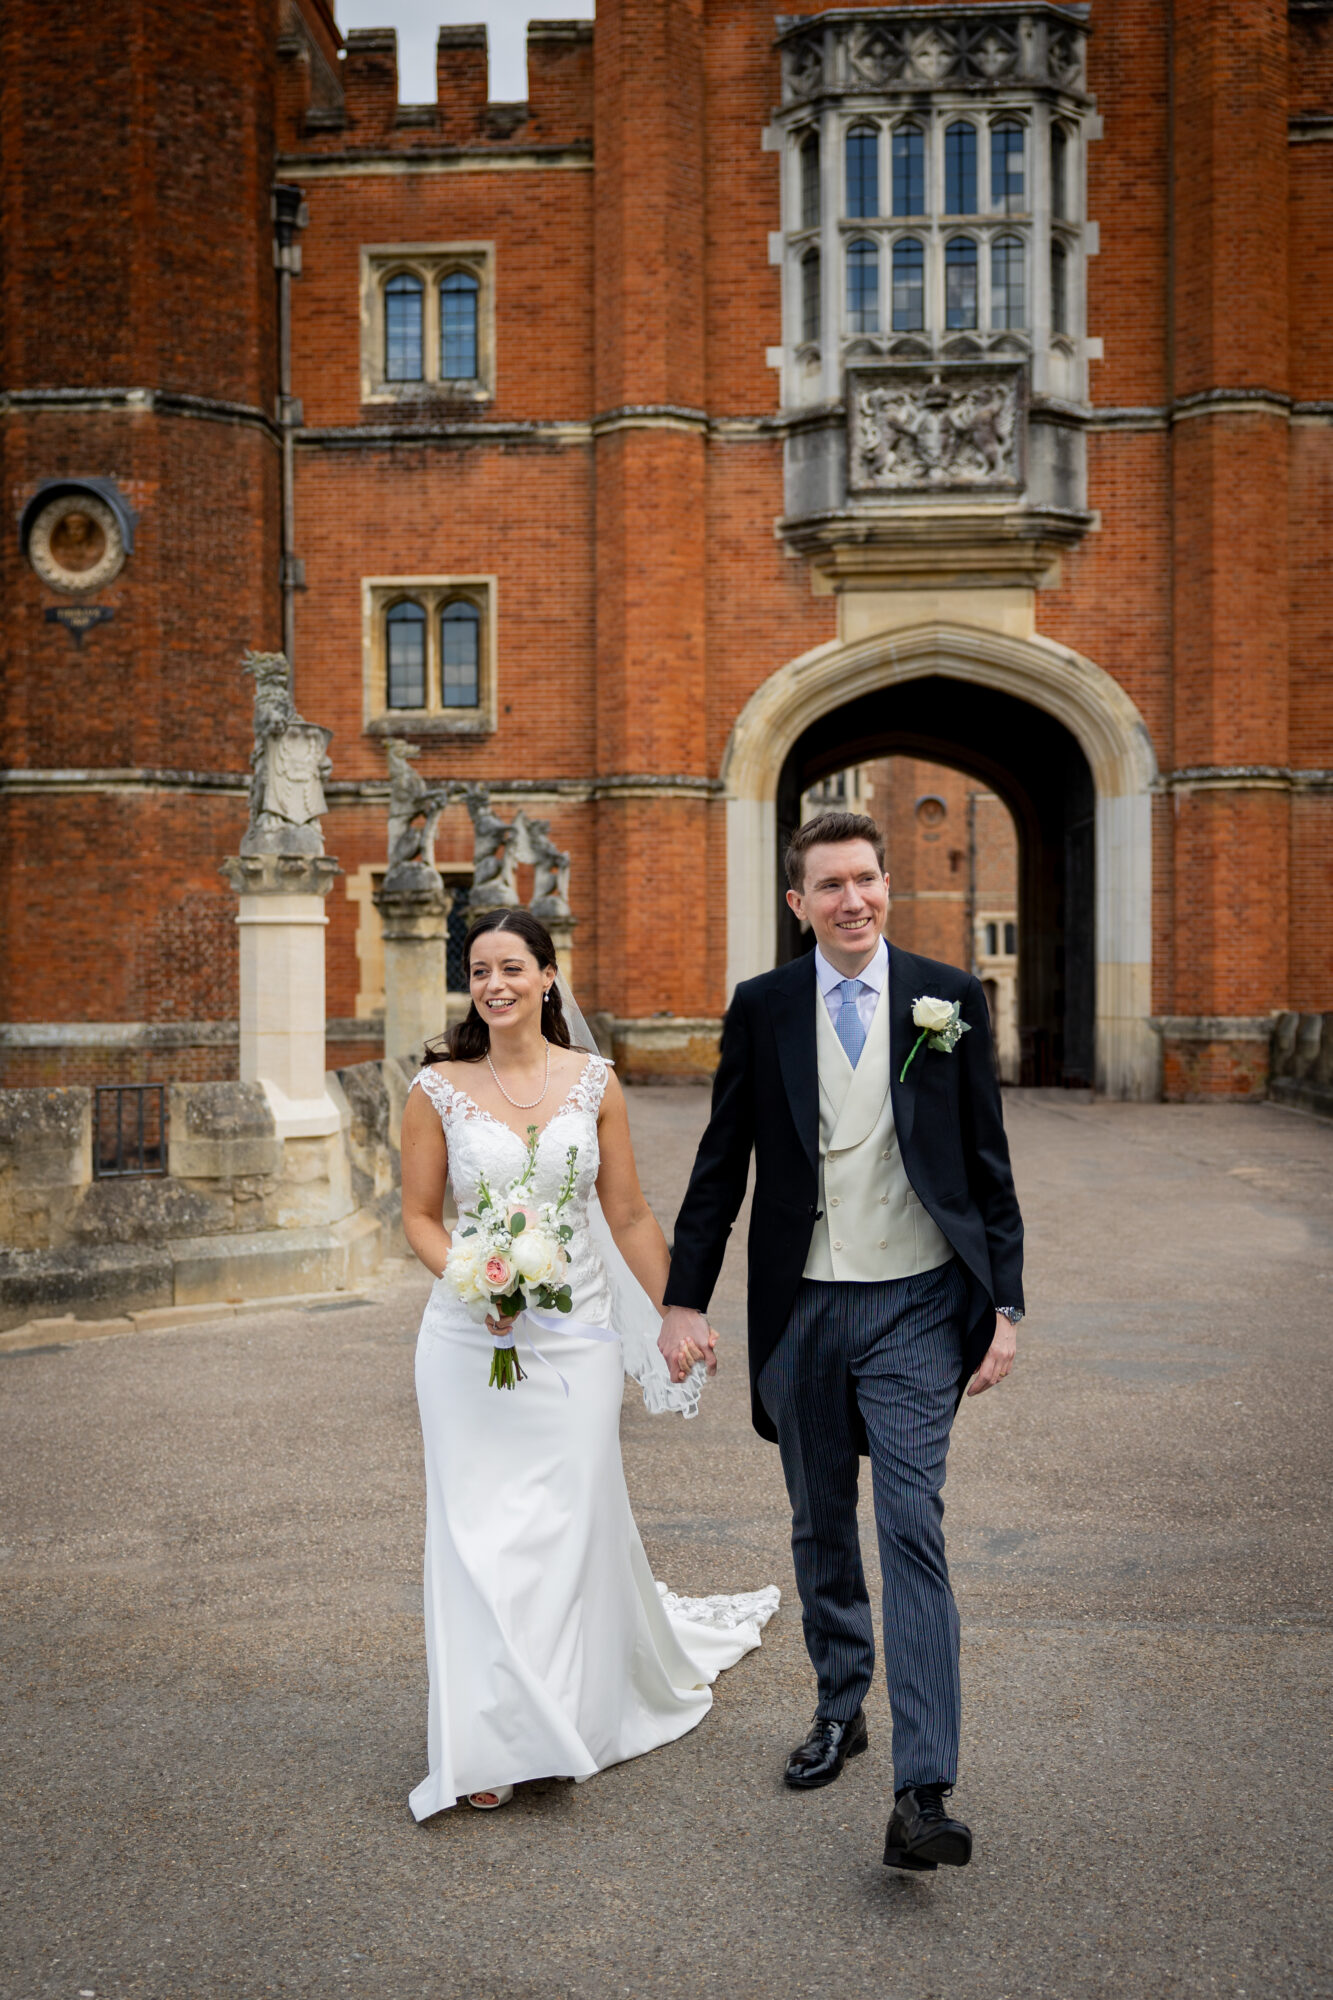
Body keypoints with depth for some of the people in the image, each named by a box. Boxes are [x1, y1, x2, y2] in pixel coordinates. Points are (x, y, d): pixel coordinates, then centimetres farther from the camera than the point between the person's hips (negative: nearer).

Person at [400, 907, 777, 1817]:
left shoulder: (593, 1082, 1)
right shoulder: (438, 1089, -2)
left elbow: (630, 1215, 6)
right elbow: (420, 1216, 3)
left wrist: (680, 1317, 6)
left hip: (576, 1334, 1)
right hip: (472, 1340, 0)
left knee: (574, 1521, 6)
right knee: (480, 1528, 2)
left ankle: (582, 1713, 29)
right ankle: (491, 1742, 17)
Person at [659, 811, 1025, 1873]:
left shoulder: (949, 997, 0)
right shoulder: (761, 1008, 2)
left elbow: (988, 1161, 3)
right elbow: (722, 1162, 6)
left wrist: (1004, 1305, -1)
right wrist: (686, 1299, 1)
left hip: (917, 1307, -2)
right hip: (800, 1309, 2)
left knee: (913, 1531, -8)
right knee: (821, 1530, 16)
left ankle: (925, 1793, -5)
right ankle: (840, 1708, 36)